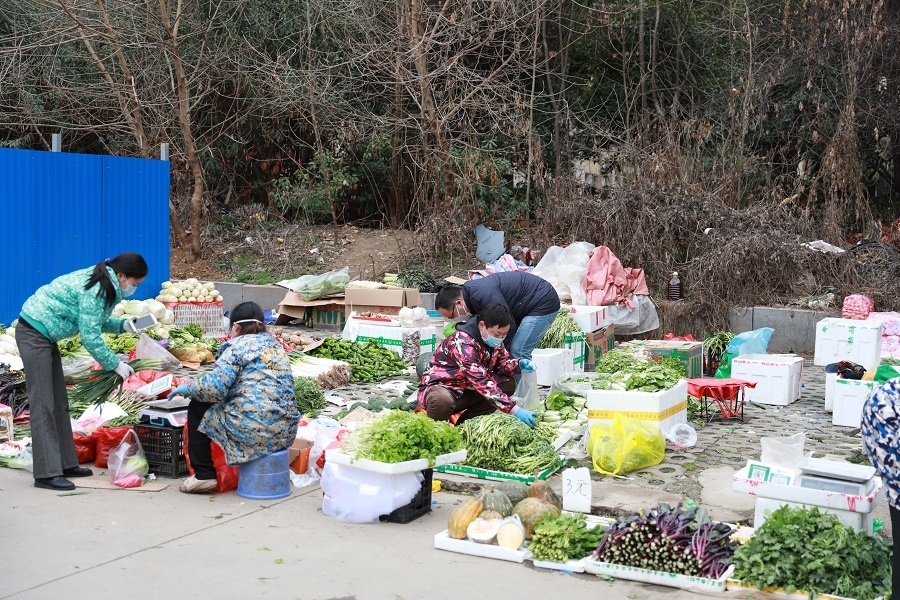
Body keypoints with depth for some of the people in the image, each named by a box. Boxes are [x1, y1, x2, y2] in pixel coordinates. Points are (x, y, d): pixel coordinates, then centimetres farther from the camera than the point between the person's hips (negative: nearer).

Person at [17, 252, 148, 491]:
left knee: (59, 403, 12)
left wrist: (122, 325, -1)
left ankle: (65, 463, 18)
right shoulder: (94, 290, -23)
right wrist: (115, 364, -14)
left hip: (46, 336, 10)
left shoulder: (104, 285, 5)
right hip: (34, 334, -10)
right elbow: (90, 338, -23)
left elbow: (94, 322, 14)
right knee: (43, 405, -10)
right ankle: (47, 473, -8)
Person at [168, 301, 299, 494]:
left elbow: (215, 387, -13)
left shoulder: (238, 345, -3)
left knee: (197, 408, 11)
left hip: (255, 430, -8)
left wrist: (188, 388, 5)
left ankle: (204, 475, 10)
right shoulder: (276, 345, 20)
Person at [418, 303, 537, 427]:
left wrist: (519, 364, -14)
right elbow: (482, 382, -35)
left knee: (508, 384, -5)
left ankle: (463, 421, -6)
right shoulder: (463, 343, -29)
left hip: (466, 389, 9)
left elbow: (503, 362, 11)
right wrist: (514, 410, -39)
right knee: (442, 401, -42)